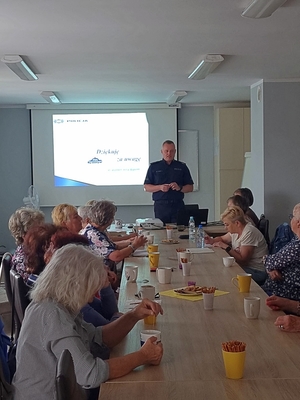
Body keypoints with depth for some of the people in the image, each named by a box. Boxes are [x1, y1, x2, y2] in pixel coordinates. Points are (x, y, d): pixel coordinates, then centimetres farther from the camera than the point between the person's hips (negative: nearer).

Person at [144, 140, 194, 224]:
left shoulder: (182, 167, 11)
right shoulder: (154, 167, 10)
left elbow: (190, 187, 10)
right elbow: (146, 187, 7)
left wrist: (179, 188, -9)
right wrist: (160, 187, -10)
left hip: (178, 205, 1)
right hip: (160, 205, 0)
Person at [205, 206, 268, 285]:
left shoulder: (249, 233, -20)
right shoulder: (235, 231, 6)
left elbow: (242, 260, -23)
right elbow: (222, 238, 26)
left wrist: (226, 247, -17)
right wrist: (212, 240, 3)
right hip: (245, 267, 8)